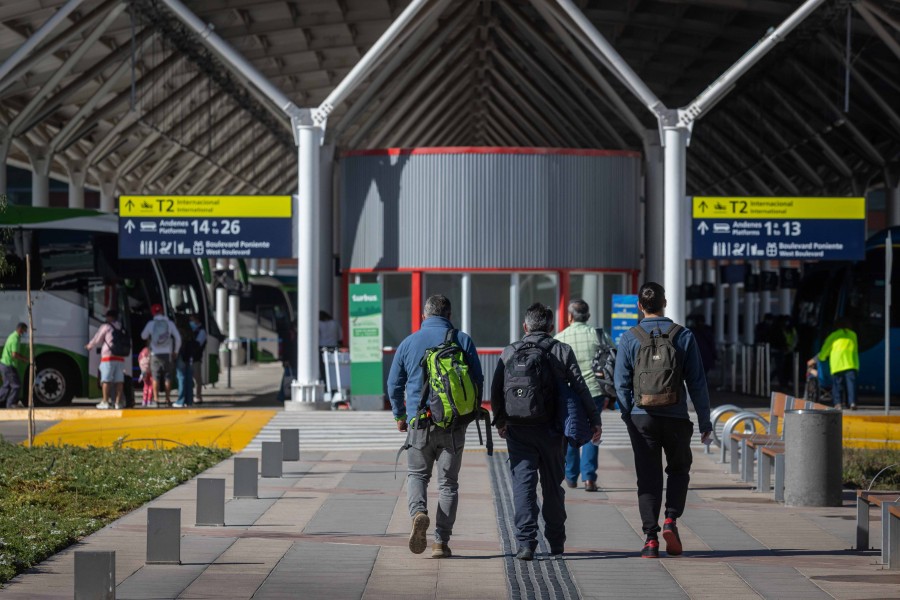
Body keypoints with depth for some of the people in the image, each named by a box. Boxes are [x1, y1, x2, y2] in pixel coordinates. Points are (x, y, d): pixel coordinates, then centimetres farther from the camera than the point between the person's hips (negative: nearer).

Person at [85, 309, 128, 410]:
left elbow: (97, 340, 6)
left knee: (106, 380, -2)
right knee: (119, 380, 5)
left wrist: (89, 346, 27)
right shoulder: (122, 329, 13)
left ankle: (105, 402, -4)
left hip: (108, 356, -5)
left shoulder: (106, 327, -3)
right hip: (120, 357, 5)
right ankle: (118, 402, 2)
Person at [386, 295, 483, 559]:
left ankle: (418, 512, -15)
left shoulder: (408, 343, 3)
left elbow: (394, 384, 9)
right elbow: (478, 381, 2)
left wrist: (400, 416, 24)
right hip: (453, 424, 0)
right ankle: (441, 542, 4)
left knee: (417, 474, 15)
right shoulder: (463, 341, 0)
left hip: (419, 422, 0)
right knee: (448, 482, 8)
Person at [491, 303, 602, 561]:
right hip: (550, 430, 0)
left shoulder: (509, 352, 6)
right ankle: (556, 542, 22)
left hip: (518, 430, 0)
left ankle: (526, 541, -14)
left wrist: (500, 421, 22)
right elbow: (580, 388, -3)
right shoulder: (562, 351, 3)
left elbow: (496, 391, 8)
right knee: (552, 485, 13)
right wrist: (594, 421, 2)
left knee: (523, 483, -2)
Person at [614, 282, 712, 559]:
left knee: (648, 478, 5)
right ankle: (671, 520, 0)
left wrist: (628, 417, 11)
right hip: (676, 418, 0)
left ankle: (651, 538, -2)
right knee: (679, 470, 20)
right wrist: (705, 422, 4)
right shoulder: (683, 336, -1)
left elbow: (621, 383, -1)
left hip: (642, 418, 0)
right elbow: (697, 383, -1)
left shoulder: (629, 339, -2)